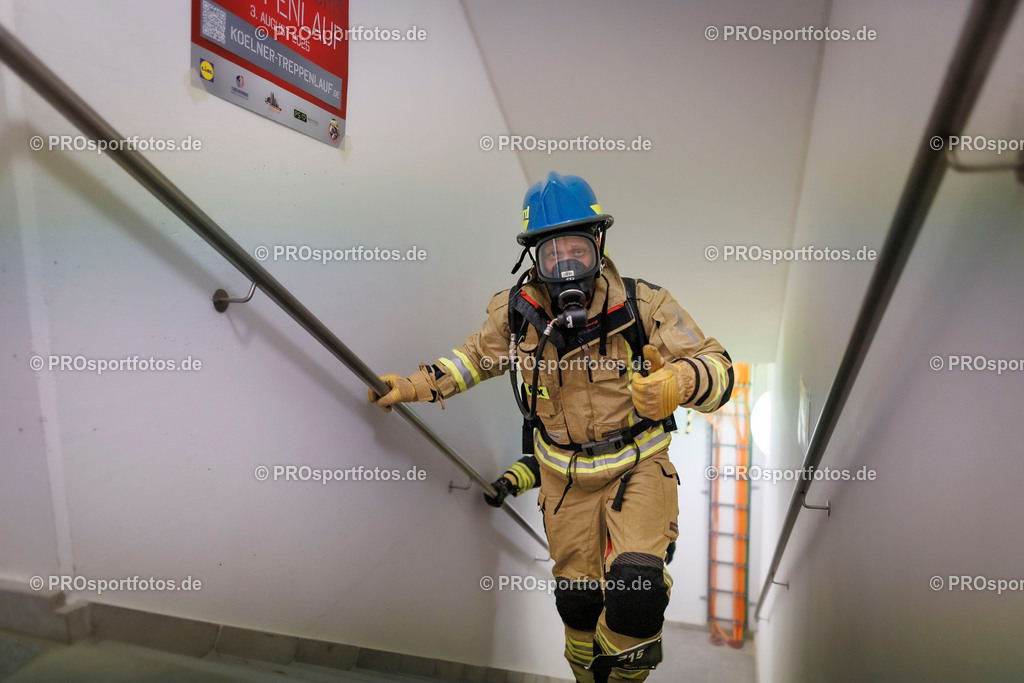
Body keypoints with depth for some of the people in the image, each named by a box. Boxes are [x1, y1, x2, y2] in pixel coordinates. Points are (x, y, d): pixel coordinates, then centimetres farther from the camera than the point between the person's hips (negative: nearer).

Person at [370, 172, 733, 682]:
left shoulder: (643, 306, -20)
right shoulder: (517, 313, -12)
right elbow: (480, 355, 9)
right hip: (564, 476, 3)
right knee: (578, 600, 14)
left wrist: (678, 382, -43)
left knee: (636, 591, -20)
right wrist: (416, 385, 3)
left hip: (637, 466, -2)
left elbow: (719, 369, -21)